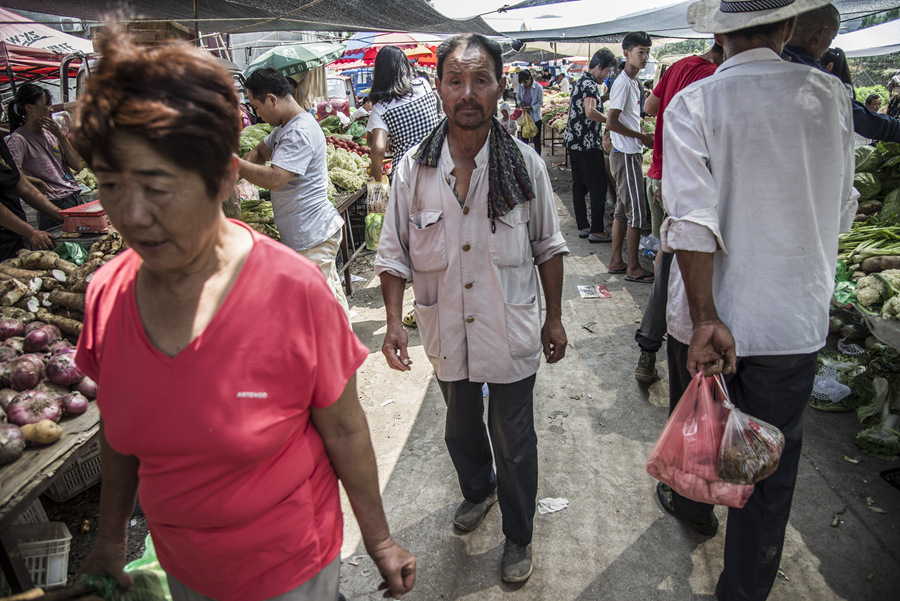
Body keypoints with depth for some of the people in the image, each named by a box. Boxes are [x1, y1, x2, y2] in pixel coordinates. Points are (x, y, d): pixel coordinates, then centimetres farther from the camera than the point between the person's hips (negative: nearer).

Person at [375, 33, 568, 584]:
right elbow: (394, 252, -1)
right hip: (447, 333, 2)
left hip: (511, 333, -2)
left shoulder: (525, 164, -10)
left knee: (514, 442, 12)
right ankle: (478, 491, 56)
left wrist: (554, 318, 3)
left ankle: (519, 536, 38)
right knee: (461, 429, 25)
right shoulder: (413, 169, -8)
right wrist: (394, 320, -11)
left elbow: (548, 247, 0)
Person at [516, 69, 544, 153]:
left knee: (536, 140, 4)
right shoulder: (521, 87, -3)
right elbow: (517, 97, 11)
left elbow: (540, 103, -8)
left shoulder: (538, 87, -14)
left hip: (535, 117, -3)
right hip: (524, 116, 3)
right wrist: (519, 102, -12)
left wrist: (531, 107, -23)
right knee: (524, 138, 8)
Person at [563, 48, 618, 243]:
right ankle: (597, 231, 0)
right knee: (598, 187, -4)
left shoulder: (581, 82, 18)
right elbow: (590, 112, -27)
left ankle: (583, 227, 19)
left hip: (574, 142, 10)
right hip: (587, 145, -10)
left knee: (579, 187, 12)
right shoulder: (590, 84, -14)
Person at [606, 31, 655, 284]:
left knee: (623, 209, 12)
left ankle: (616, 261, 20)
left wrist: (643, 136, 10)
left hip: (630, 154, 10)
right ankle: (633, 267, 1)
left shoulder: (634, 82, 16)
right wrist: (641, 137, -15)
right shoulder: (623, 83, -15)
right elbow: (611, 123, -22)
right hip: (626, 155, -10)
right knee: (637, 211, -6)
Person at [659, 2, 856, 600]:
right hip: (796, 319, 2)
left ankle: (692, 503, 52)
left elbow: (693, 223, -21)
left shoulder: (692, 105, -11)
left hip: (709, 315, -1)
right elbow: (841, 210, 7)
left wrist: (705, 318, -19)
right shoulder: (831, 95, -2)